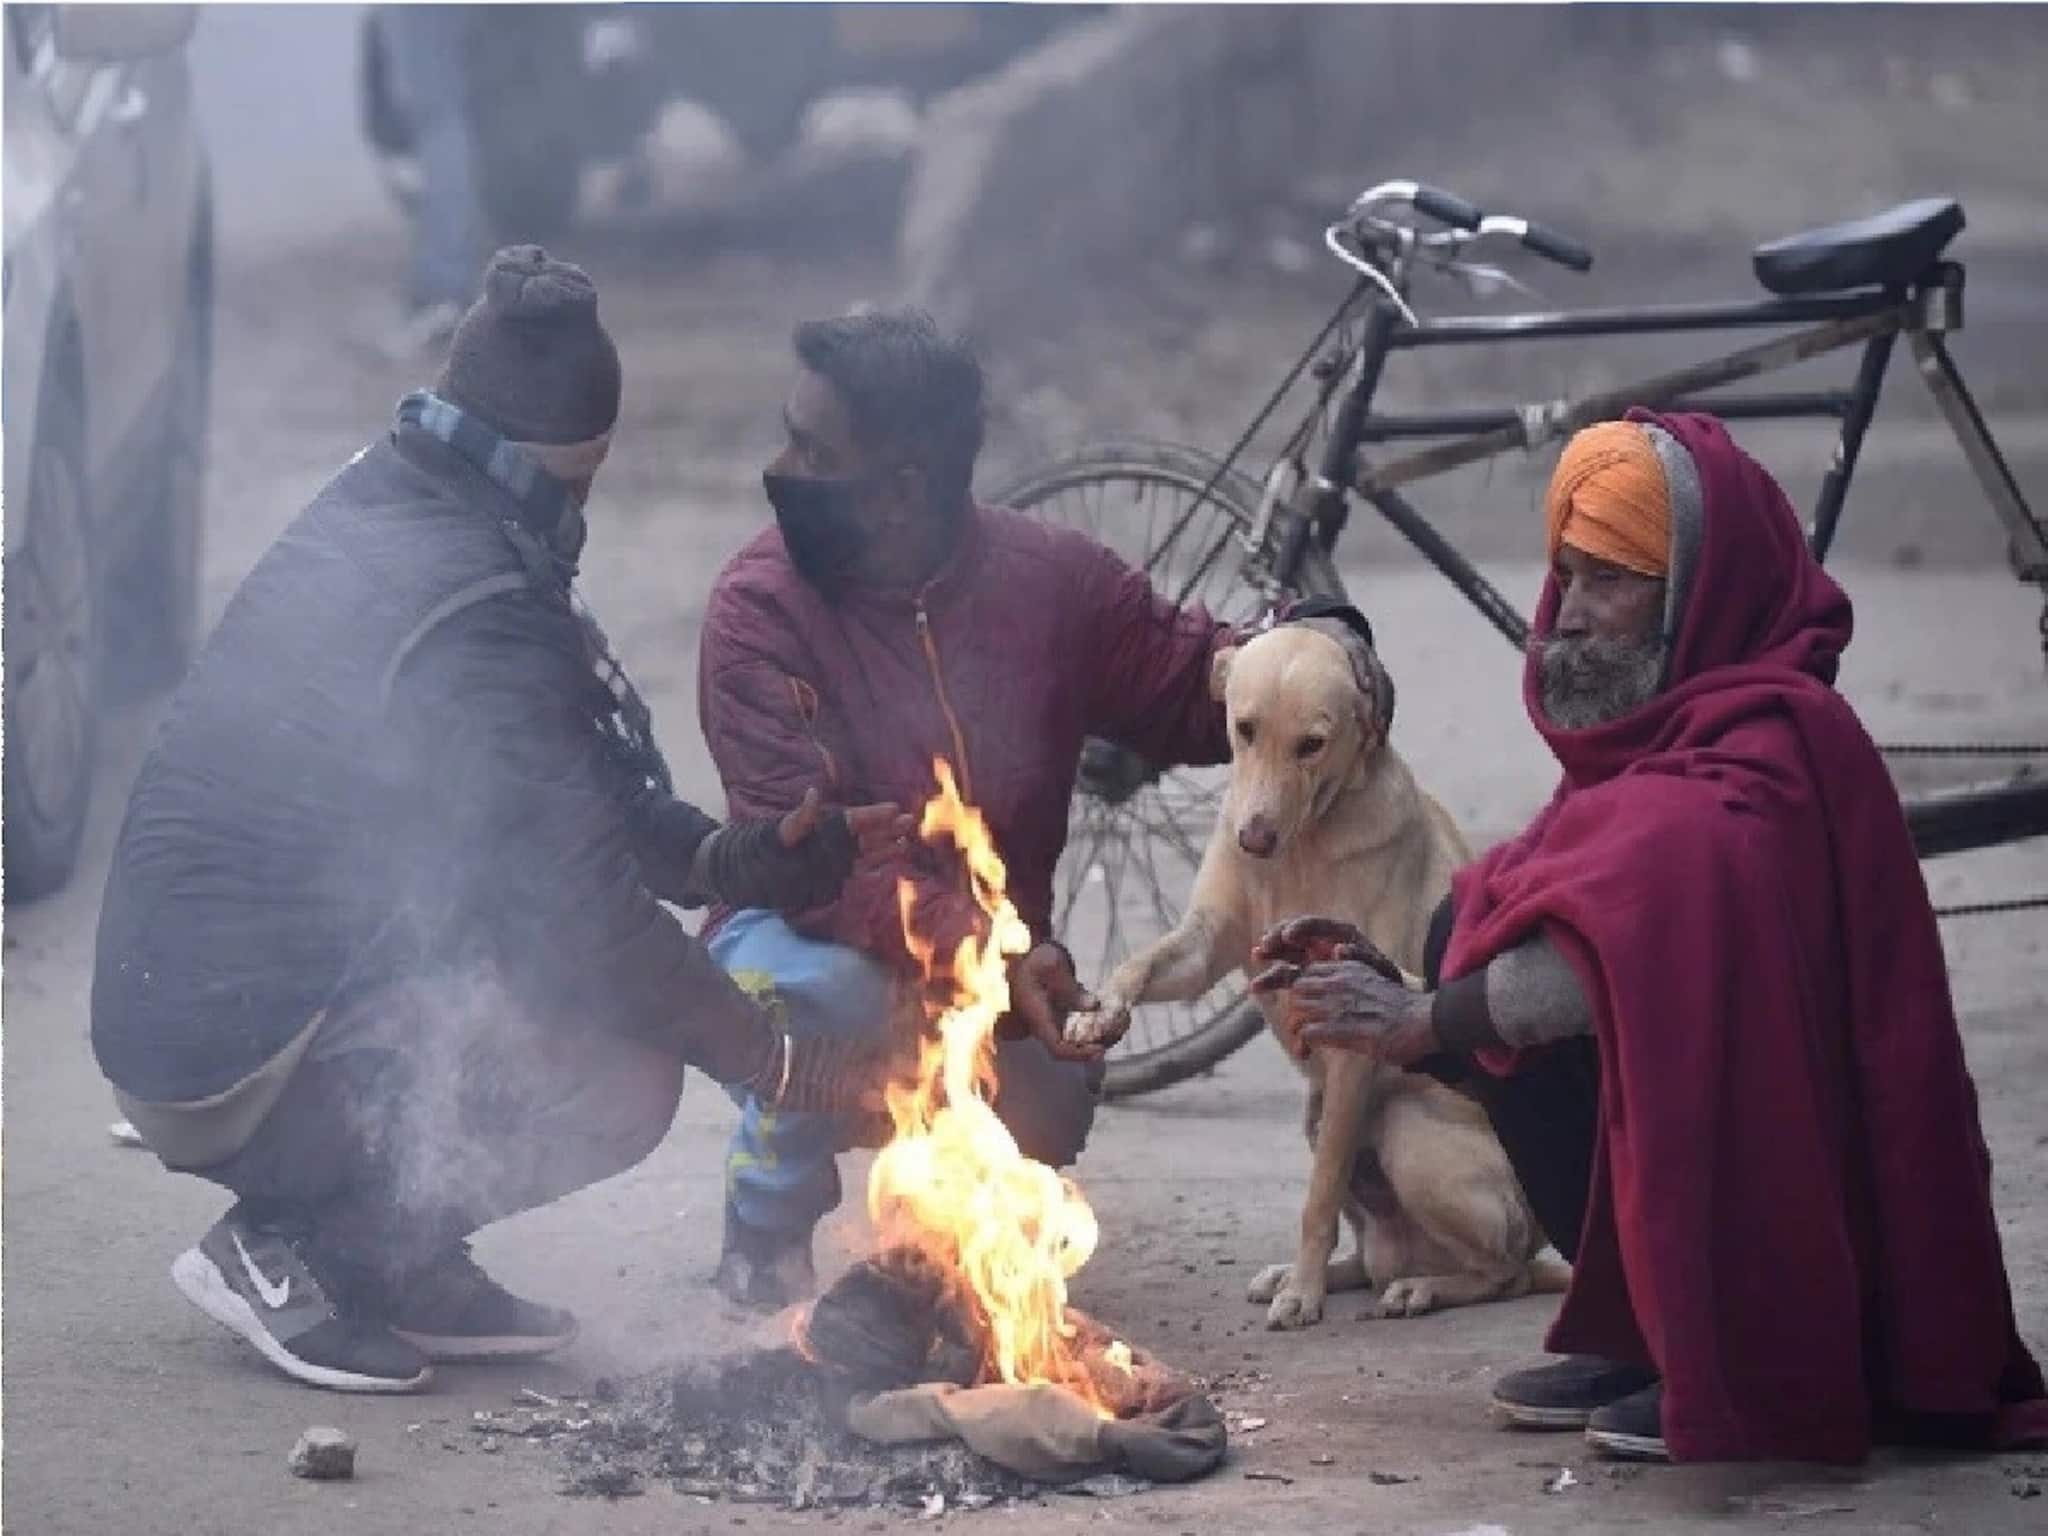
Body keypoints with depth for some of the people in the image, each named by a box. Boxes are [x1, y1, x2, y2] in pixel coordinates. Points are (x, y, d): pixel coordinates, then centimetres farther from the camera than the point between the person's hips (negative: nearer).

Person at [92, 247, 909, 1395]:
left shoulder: (385, 515, 9)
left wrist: (734, 857, 2)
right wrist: (786, 1065, -9)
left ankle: (396, 1262, 12)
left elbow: (572, 809, 16)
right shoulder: (469, 610, -21)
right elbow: (582, 904, -19)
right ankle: (288, 1253, -6)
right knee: (624, 1077, -16)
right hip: (237, 1060, -9)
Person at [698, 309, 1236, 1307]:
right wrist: (976, 945, -39)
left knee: (1047, 1113, -16)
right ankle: (765, 1248, -9)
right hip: (813, 937, -5)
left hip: (995, 964, 5)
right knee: (828, 989, -36)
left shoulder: (1052, 579, -7)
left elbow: (1197, 691, 4)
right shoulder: (761, 605, -18)